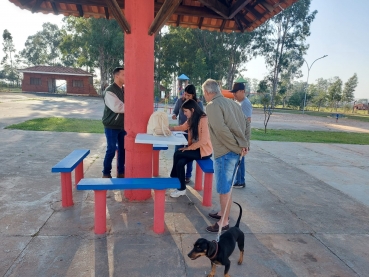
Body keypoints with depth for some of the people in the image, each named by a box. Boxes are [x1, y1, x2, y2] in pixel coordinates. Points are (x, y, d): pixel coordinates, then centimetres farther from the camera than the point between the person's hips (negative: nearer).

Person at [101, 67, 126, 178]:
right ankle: (106, 173, 18)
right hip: (112, 126, -7)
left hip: (123, 125, 7)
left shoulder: (124, 90, 9)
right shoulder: (109, 91, -14)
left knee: (123, 149, 11)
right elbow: (117, 107, -26)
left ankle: (121, 172, 25)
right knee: (111, 150, 1)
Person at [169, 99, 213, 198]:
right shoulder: (191, 119, 5)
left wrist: (189, 148, -20)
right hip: (194, 147, 7)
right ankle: (181, 189, -1)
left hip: (204, 150, -7)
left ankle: (173, 178, 6)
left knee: (177, 154, -15)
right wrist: (171, 128, 5)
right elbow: (183, 127, 22)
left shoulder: (204, 120, -21)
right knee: (180, 162, -15)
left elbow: (203, 140, -23)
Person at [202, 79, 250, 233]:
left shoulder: (212, 105, -12)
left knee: (224, 189, 3)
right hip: (234, 151, 9)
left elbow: (221, 130, -23)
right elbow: (246, 123, 13)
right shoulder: (231, 102, 14)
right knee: (225, 186, 22)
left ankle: (224, 222, 16)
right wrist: (245, 144, 6)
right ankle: (222, 213, 37)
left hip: (225, 152, -9)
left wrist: (238, 146, -15)